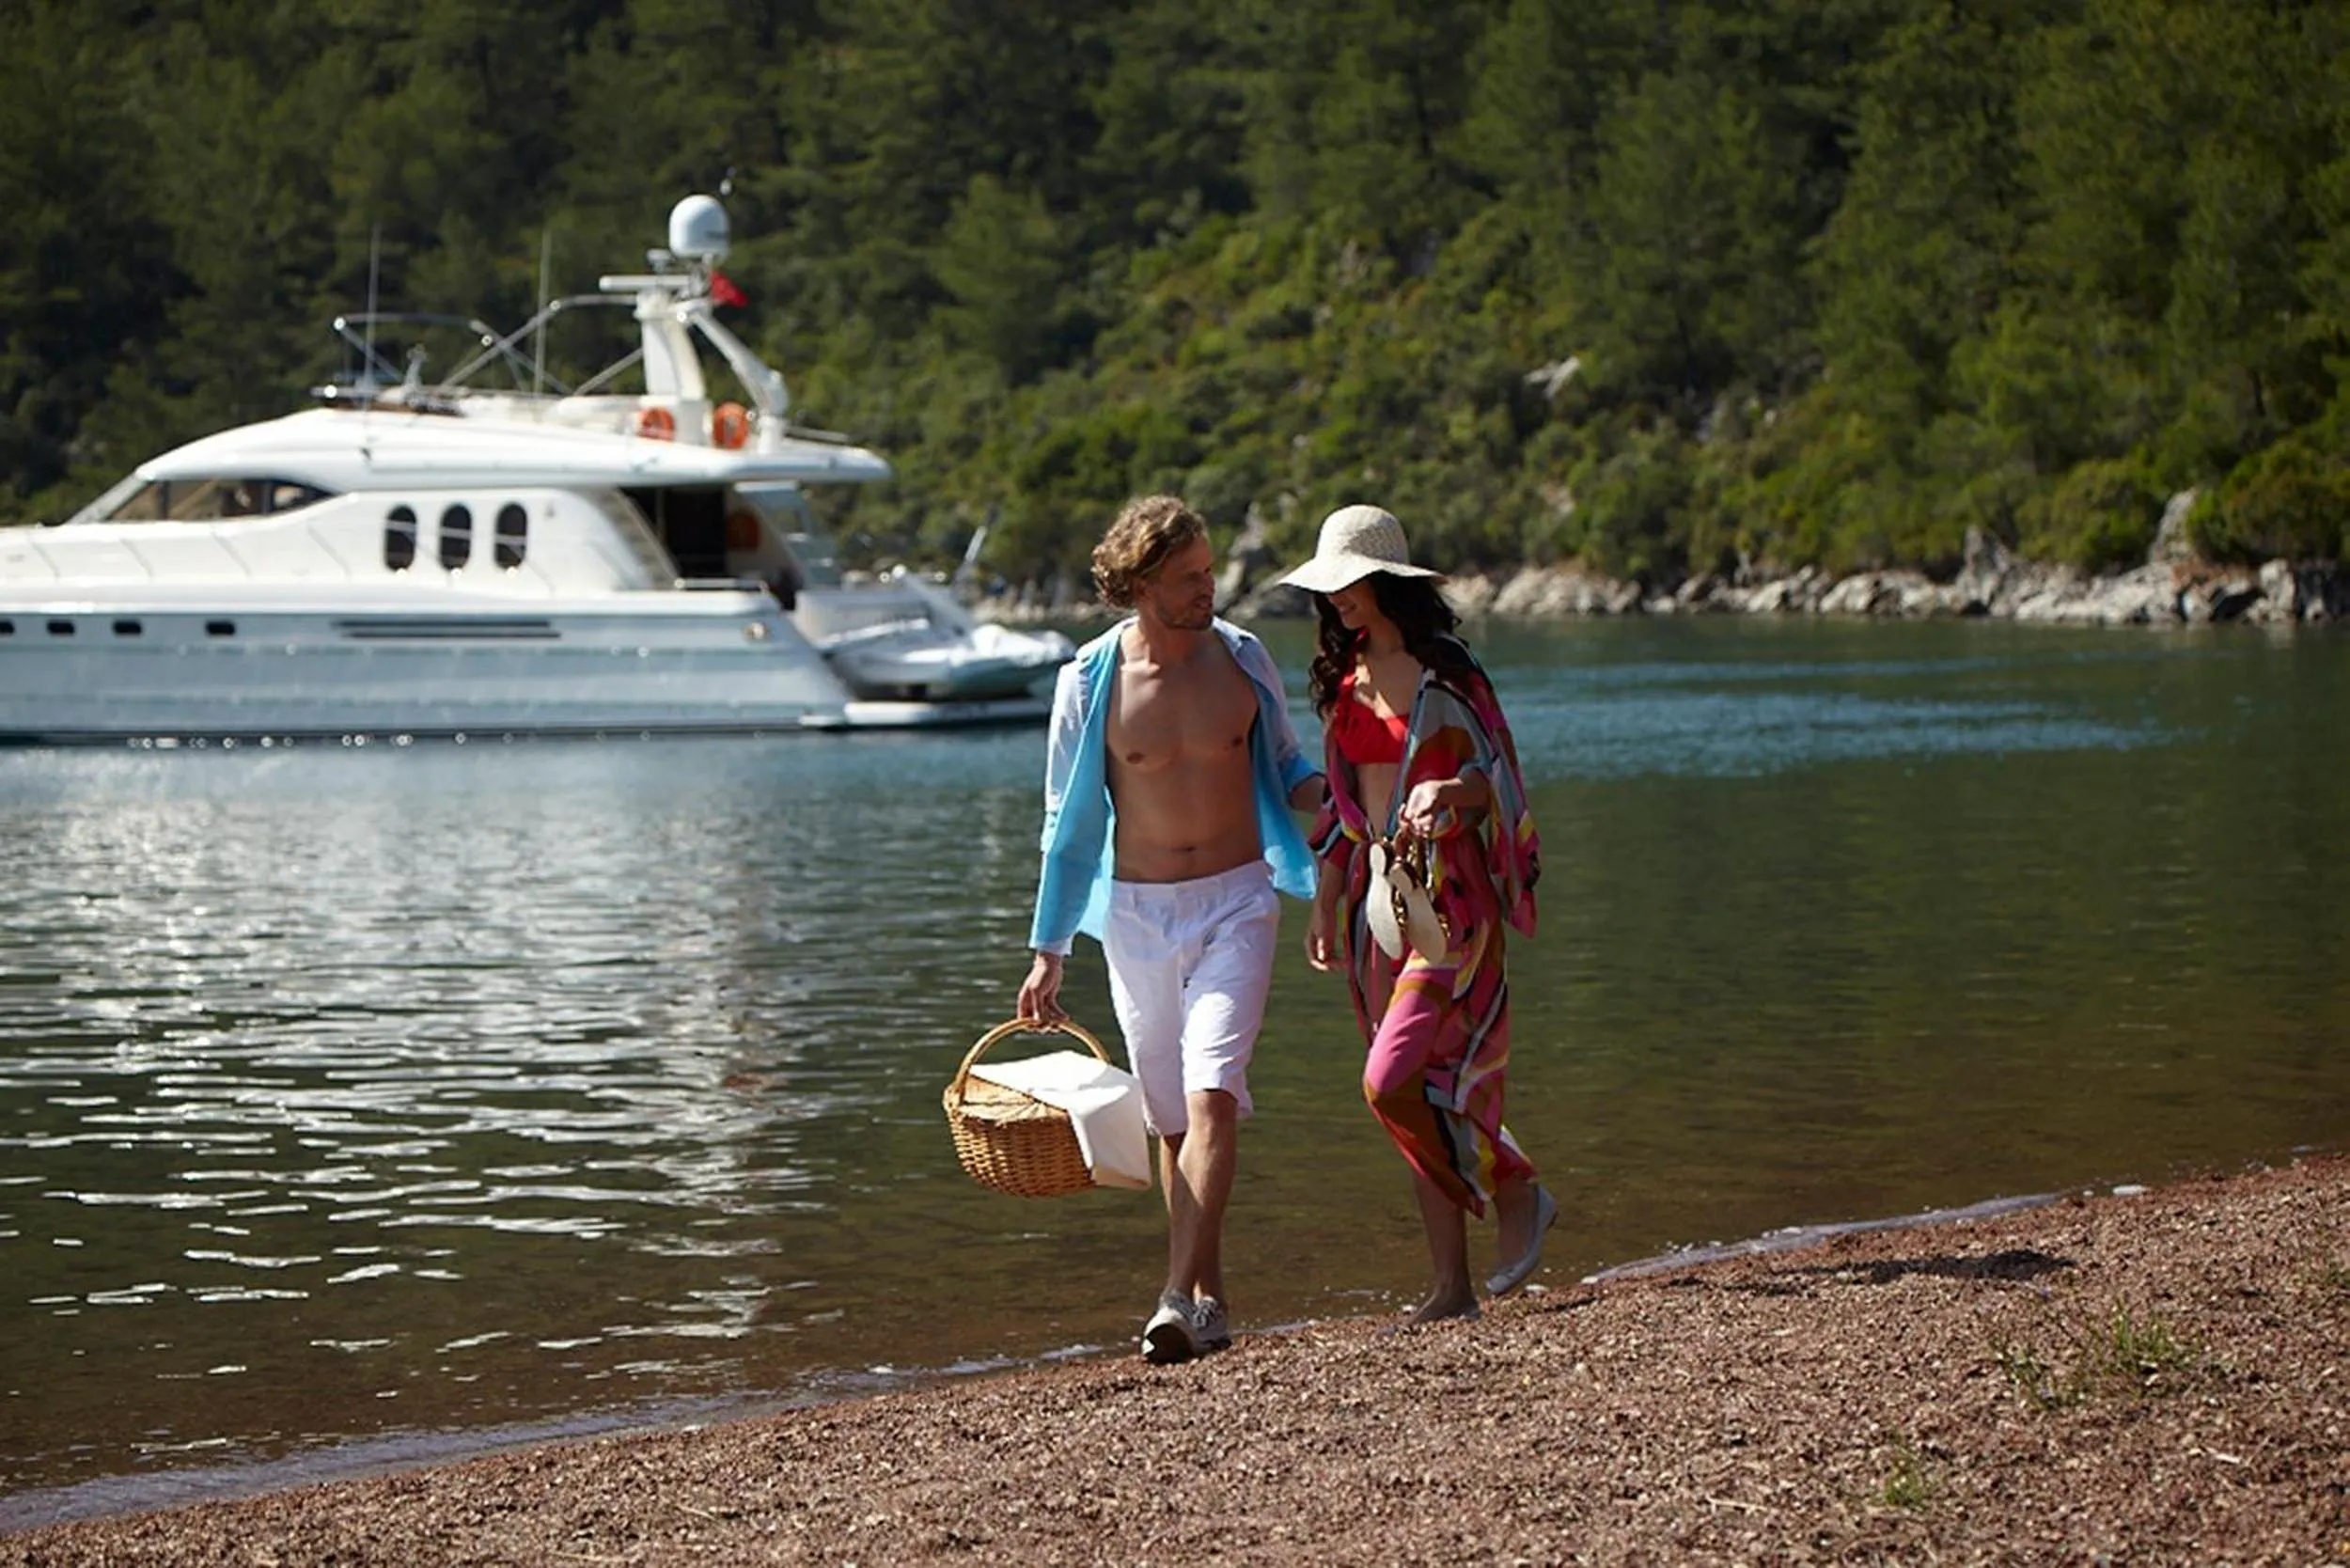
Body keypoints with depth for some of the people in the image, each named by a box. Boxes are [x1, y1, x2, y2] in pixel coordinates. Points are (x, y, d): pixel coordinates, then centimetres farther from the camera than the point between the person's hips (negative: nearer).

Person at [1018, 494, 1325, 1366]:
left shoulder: (1243, 660, 0)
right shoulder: (1090, 680, -4)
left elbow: (1286, 770, 13)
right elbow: (1068, 819, 5)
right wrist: (1047, 953, 5)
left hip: (1236, 902, -1)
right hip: (1137, 910, 1)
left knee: (1211, 1096, -18)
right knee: (1172, 1121, 8)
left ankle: (1181, 1297, -23)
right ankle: (1210, 1302, 21)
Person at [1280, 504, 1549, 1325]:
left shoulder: (1446, 673, -8)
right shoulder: (1344, 678, 11)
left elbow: (1499, 780, -8)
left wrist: (1449, 792, -29)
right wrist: (1325, 902, 14)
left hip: (1449, 895, -7)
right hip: (1377, 894, 7)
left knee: (1392, 1083, -17)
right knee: (1418, 1090, 6)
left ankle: (1518, 1192, 5)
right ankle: (1453, 1285, 11)